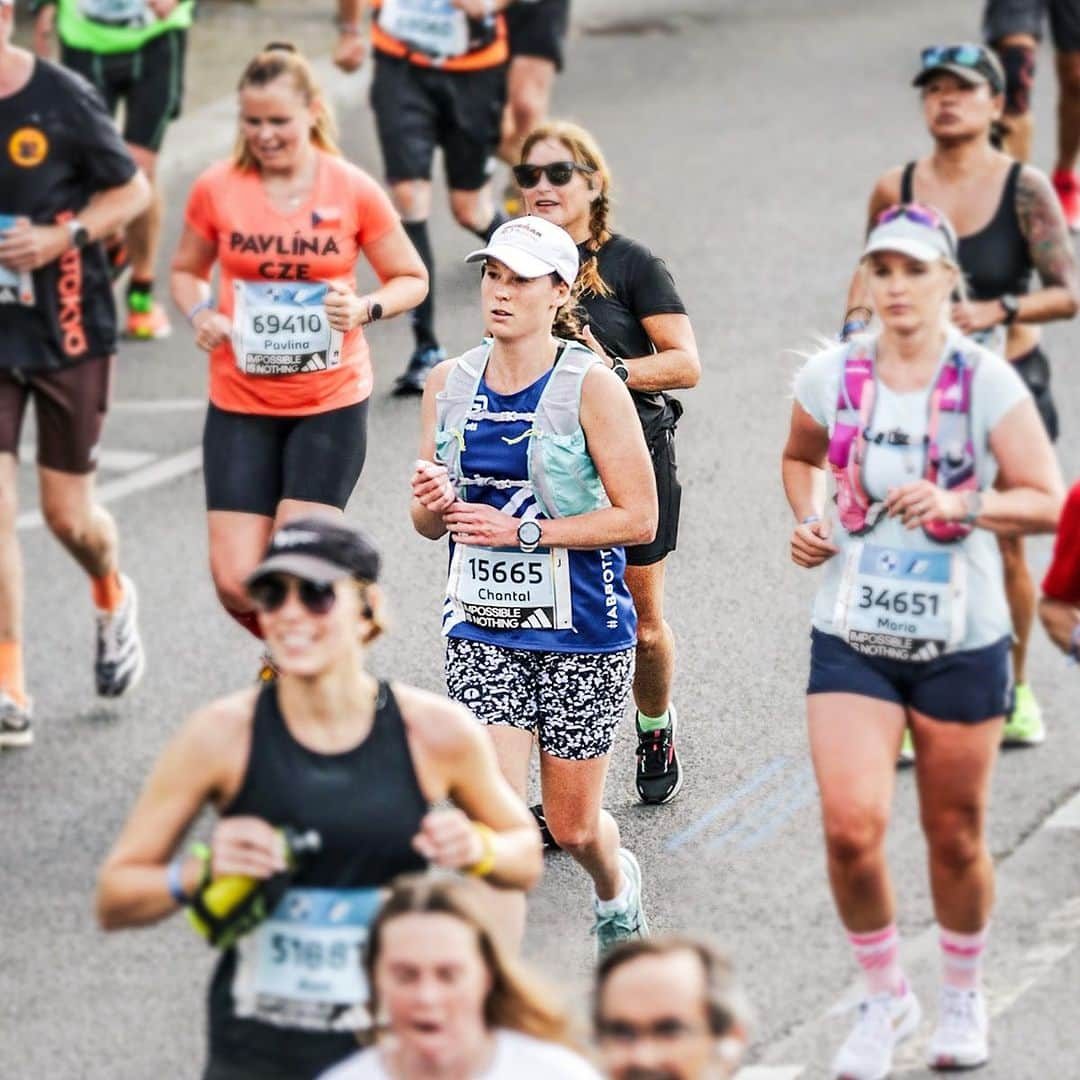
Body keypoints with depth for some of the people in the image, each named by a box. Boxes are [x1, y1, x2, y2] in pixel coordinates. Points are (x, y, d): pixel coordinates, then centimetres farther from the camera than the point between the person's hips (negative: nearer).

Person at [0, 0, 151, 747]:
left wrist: (64, 236, -17)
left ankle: (113, 597, 44)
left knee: (69, 514, 9)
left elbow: (133, 189, -2)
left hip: (67, 330, -2)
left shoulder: (62, 99, -13)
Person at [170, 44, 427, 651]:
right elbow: (187, 271, 14)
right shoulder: (216, 190, -2)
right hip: (240, 406, 2)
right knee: (237, 581, -5)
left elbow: (412, 280, 4)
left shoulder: (353, 191, -5)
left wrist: (365, 309, -16)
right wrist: (199, 314, -8)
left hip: (332, 403, -2)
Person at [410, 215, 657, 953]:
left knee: (572, 826, 11)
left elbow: (638, 518, -13)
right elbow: (432, 523, 12)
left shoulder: (591, 388, -11)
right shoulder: (449, 384, 4)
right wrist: (433, 506, -12)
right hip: (481, 625, 3)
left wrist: (521, 531, -19)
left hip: (580, 627, -3)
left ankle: (617, 889, 46)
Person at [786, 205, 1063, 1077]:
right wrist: (810, 520, 0)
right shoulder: (832, 378, -1)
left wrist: (960, 507, -25)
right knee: (851, 826, -13)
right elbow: (803, 457, 20)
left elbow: (1049, 502, -9)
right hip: (852, 639, 1)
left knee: (955, 837, 9)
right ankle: (885, 997, 10)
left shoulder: (987, 383, -8)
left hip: (961, 645, -1)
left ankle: (964, 997, 34)